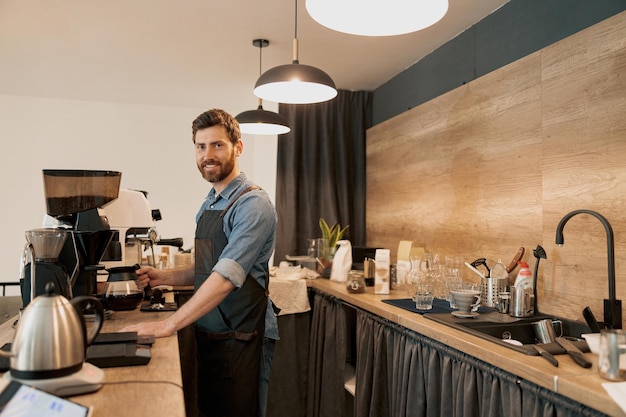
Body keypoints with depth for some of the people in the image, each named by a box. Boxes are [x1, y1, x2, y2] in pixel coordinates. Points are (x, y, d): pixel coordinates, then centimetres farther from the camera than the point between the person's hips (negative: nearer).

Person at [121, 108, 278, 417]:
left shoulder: (252, 204, -17)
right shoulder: (208, 205, 10)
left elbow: (226, 276, -26)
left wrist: (168, 325, -26)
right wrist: (163, 277, 3)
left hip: (242, 340, -8)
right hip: (207, 335, 8)